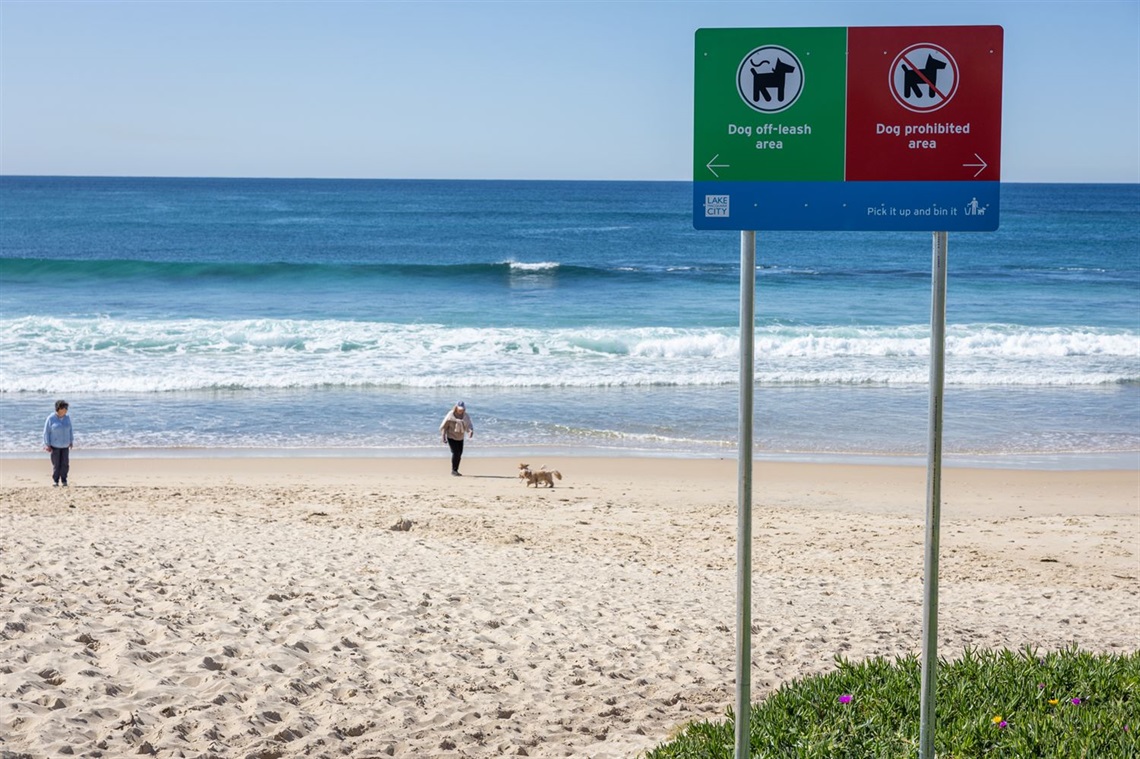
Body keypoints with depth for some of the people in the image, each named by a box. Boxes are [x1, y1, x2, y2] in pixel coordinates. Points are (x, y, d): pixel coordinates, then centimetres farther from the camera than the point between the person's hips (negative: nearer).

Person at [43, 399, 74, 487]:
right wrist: (47, 445, -11)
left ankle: (64, 481, 7)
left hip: (65, 445, 4)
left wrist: (71, 442, 8)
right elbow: (46, 432, -9)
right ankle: (55, 481, 7)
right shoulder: (51, 419, -12)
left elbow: (70, 430, 10)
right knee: (56, 464, -3)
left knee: (65, 464, -1)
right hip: (54, 446, -4)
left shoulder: (67, 418, 1)